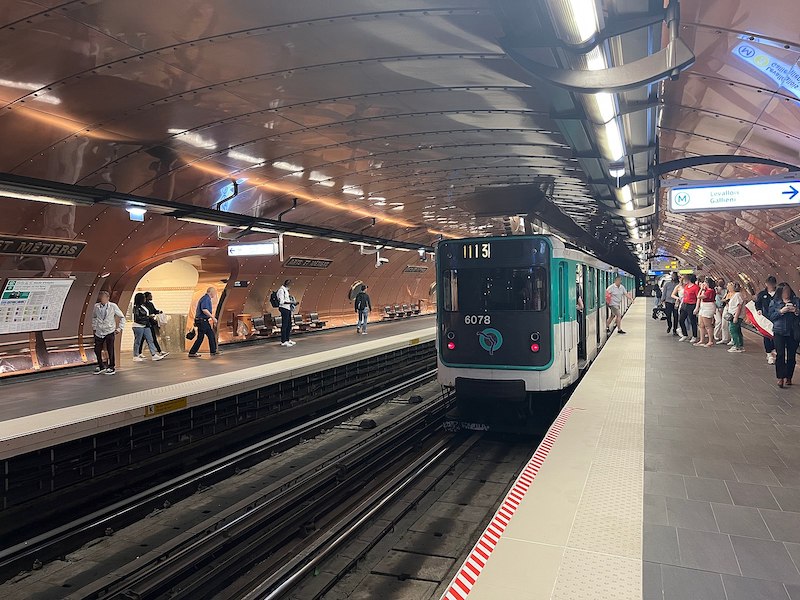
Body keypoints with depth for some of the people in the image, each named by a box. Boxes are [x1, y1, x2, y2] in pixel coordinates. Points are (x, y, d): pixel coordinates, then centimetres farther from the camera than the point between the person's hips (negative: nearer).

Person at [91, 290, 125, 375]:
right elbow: (94, 317, 20)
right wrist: (94, 327, 15)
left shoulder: (113, 306, -9)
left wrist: (120, 328, -3)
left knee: (110, 350, 1)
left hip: (109, 332, -3)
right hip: (99, 332, 3)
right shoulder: (96, 306, 0)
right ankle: (101, 366, 26)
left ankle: (112, 367, 15)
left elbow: (122, 317, 0)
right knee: (97, 350, 6)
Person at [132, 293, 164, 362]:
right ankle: (135, 357, 10)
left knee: (150, 340, 5)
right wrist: (147, 317, -17)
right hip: (138, 326, -9)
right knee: (137, 341, 1)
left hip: (146, 326, 9)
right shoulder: (136, 307, -14)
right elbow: (137, 318, -19)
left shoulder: (143, 306, 12)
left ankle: (154, 354, 4)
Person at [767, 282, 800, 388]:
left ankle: (788, 377, 15)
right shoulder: (774, 302, 5)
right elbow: (770, 316, -1)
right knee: (780, 354, -9)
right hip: (779, 332, -2)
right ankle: (780, 378, -7)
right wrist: (781, 311, -14)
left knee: (791, 355, 4)